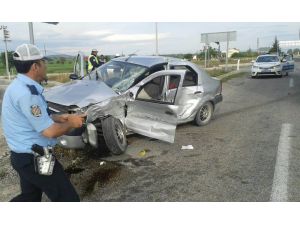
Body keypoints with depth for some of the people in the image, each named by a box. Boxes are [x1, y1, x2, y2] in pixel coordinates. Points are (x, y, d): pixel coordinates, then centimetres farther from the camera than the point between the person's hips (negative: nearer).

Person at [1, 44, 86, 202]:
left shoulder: (19, 86, 7)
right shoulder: (27, 92, -26)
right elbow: (49, 131, -25)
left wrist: (60, 118, 7)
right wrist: (71, 123, -8)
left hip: (24, 156, 10)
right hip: (35, 159, -10)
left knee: (30, 196, 27)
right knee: (68, 198, 1)